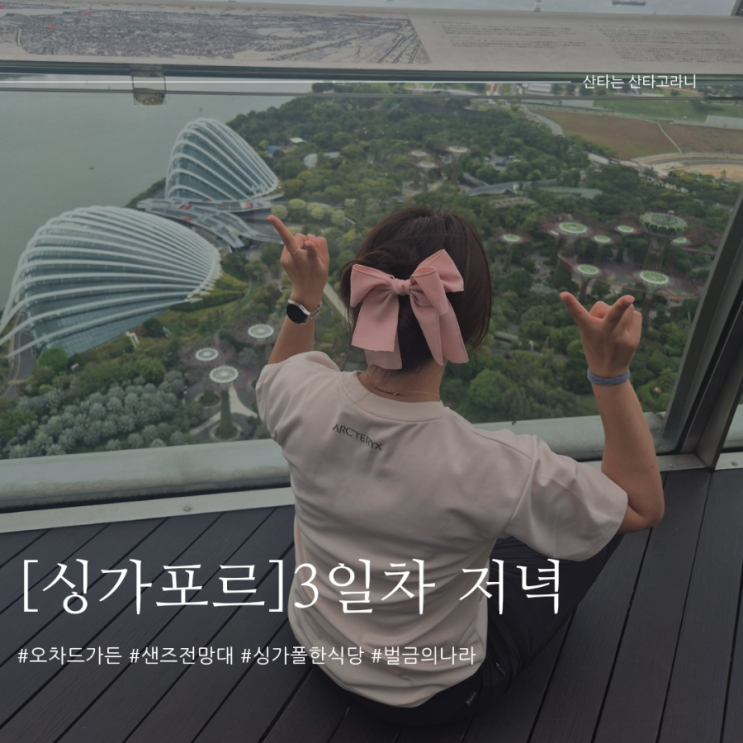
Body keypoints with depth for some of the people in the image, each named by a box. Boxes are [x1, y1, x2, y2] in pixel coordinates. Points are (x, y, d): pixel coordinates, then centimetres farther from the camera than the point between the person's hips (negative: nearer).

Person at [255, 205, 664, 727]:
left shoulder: (306, 400, -27)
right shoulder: (493, 470, -39)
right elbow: (643, 506, -19)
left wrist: (305, 296, -5)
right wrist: (611, 372, -29)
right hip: (429, 698, -3)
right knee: (598, 525, 9)